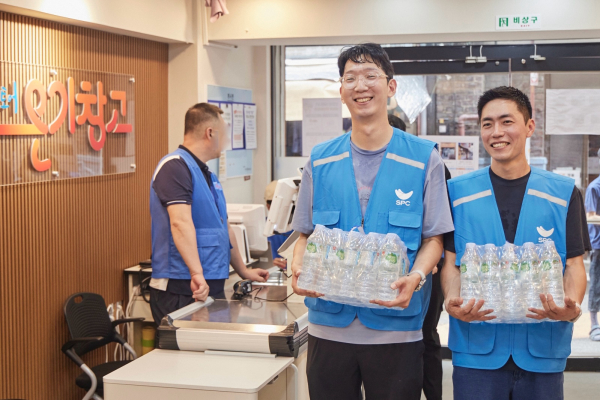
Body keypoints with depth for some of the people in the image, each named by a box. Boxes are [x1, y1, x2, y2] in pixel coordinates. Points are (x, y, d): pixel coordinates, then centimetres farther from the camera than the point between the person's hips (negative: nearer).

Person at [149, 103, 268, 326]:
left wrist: (243, 271, 35)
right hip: (181, 290, -9)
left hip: (213, 287, 9)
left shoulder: (208, 175, 21)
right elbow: (180, 222, -25)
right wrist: (197, 273, -34)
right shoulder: (175, 166, -11)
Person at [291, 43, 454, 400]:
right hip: (329, 325, 2)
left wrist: (415, 278, -19)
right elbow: (306, 234, 11)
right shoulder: (320, 161, 7)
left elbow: (434, 238, 0)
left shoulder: (424, 158, 0)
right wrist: (299, 269, -10)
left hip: (396, 327, -2)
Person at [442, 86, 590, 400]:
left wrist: (572, 306, -17)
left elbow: (574, 264, 4)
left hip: (542, 347, 1)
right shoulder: (458, 191, 5)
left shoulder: (564, 194, 5)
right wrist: (452, 301, -16)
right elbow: (451, 261, 5)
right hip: (476, 345, 0)